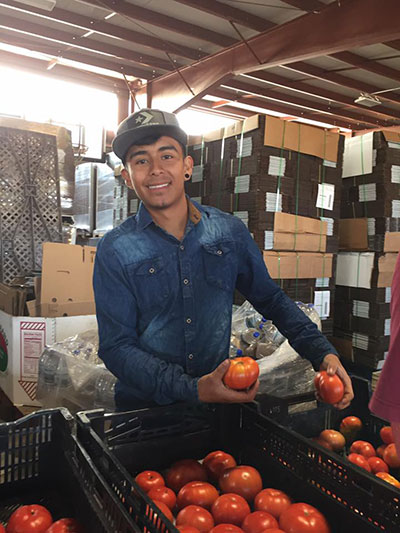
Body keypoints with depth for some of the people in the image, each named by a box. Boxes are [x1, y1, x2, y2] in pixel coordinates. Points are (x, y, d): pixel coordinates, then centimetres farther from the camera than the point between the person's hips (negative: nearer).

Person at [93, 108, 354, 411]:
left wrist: (324, 354, -2)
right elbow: (116, 347, -10)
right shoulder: (116, 250, -8)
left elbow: (270, 299, 8)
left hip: (222, 396, 1)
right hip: (143, 406, 0)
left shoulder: (229, 231, -1)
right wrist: (193, 389, -22)